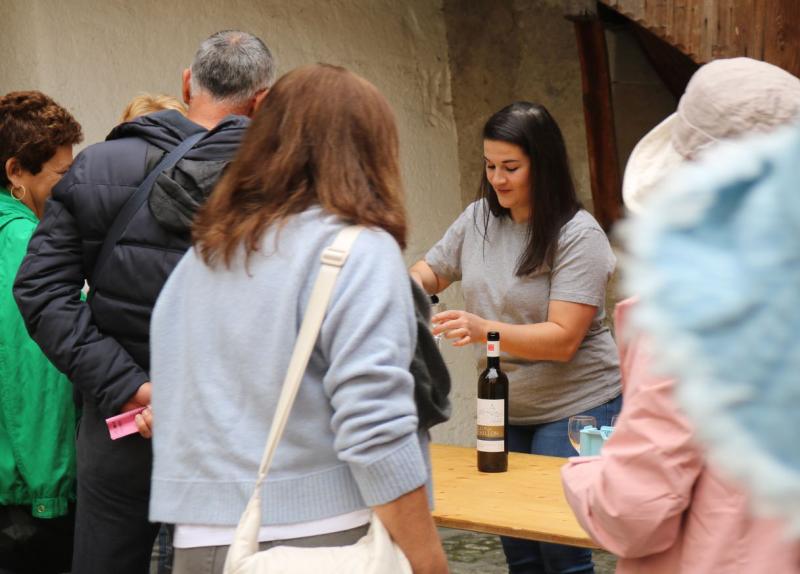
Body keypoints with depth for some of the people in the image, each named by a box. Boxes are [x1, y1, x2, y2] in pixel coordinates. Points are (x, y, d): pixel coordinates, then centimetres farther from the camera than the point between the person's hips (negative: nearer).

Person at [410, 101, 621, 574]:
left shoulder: (578, 236, -16)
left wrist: (486, 331, -35)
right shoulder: (478, 219, 1)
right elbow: (433, 270, 17)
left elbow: (563, 339, -22)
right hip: (505, 410, 6)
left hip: (575, 408, -6)